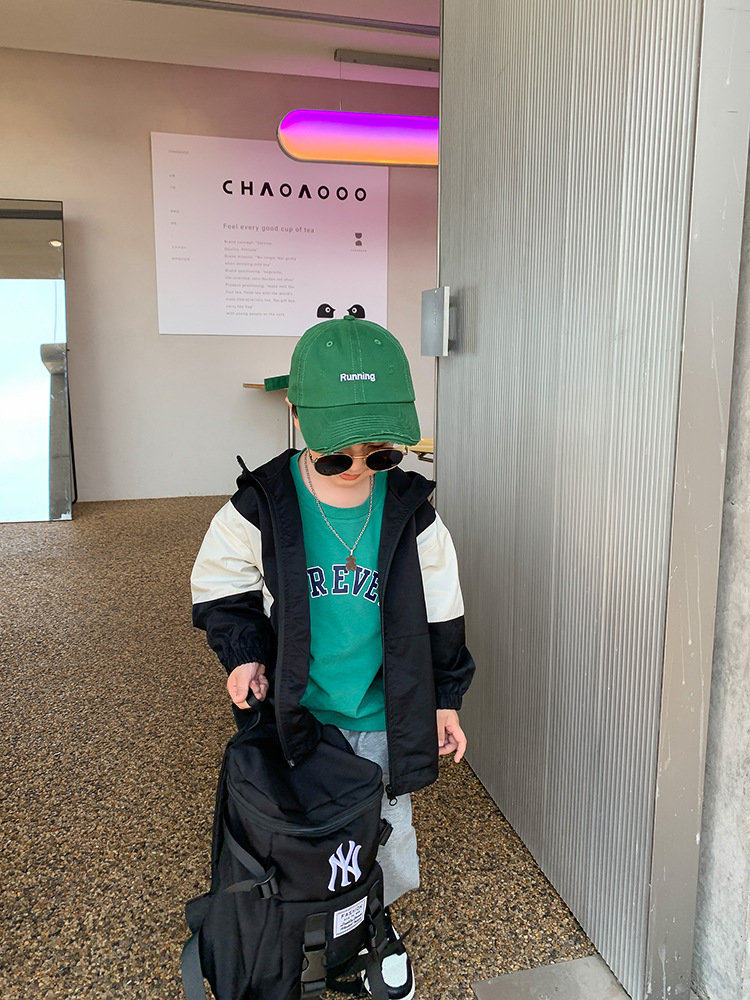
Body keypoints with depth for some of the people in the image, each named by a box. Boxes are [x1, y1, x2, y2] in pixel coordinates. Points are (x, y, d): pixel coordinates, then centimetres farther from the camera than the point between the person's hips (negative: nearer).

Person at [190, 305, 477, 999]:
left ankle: (379, 926, 49)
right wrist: (241, 651, -11)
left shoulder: (411, 512, -12)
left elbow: (439, 613, 0)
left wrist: (445, 698, 5)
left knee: (385, 832, 19)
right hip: (296, 714, -1)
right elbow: (219, 584, 1)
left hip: (383, 716, 1)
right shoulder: (263, 507, -16)